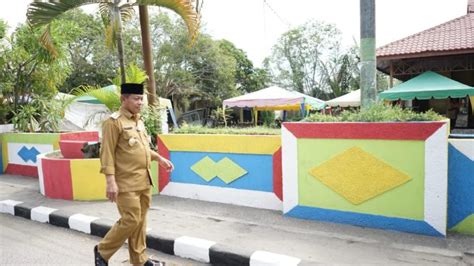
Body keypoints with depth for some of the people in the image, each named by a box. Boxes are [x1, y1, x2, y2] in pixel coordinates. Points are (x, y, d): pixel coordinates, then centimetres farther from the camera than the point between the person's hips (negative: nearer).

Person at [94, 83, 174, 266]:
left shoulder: (139, 121, 13)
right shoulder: (113, 122, -12)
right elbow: (107, 153, -16)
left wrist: (159, 158, 13)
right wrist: (110, 181, -21)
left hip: (144, 181, 8)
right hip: (127, 183, -8)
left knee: (141, 221, 13)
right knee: (131, 221, -4)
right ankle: (102, 251, 18)